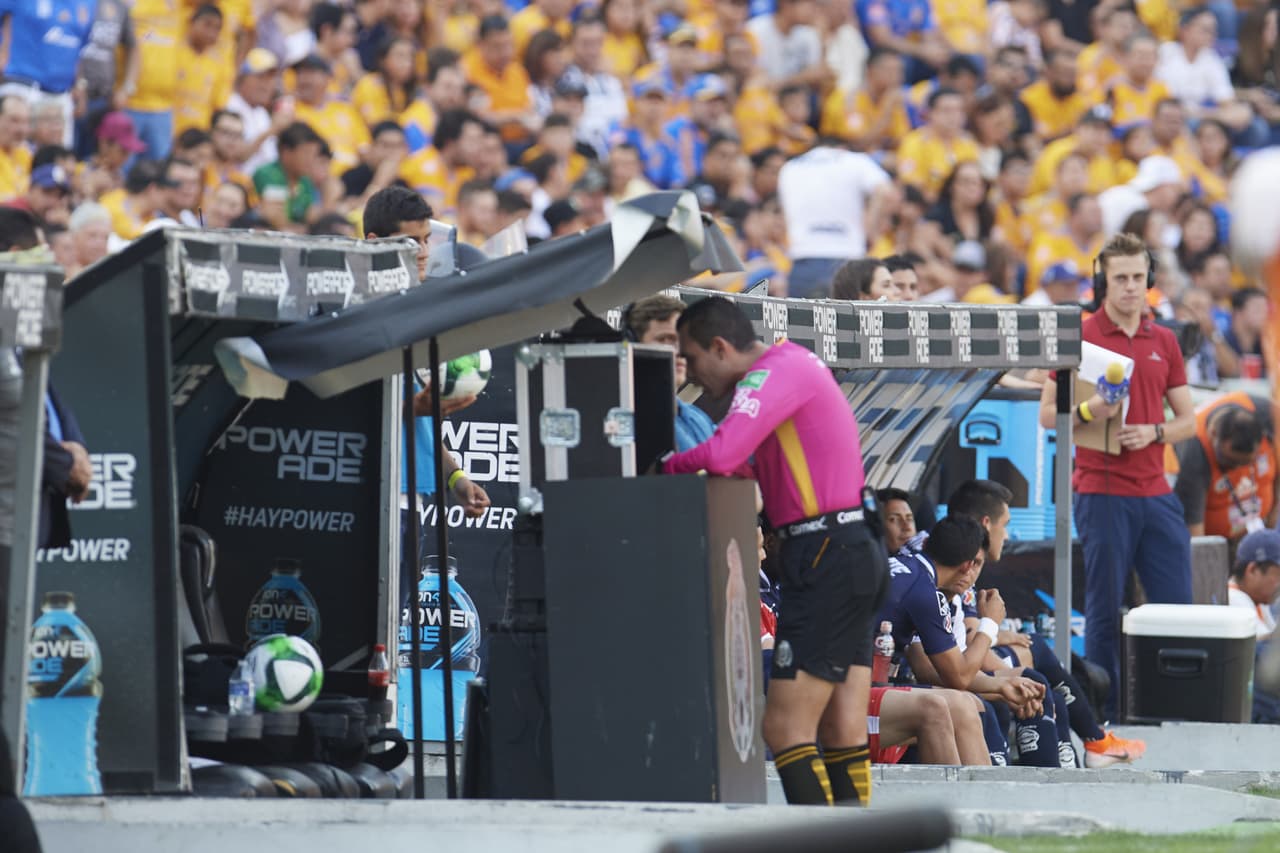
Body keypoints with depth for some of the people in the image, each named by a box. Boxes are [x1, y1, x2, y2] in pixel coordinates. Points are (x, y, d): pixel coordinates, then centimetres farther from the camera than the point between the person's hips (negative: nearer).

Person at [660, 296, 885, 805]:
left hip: (826, 561, -10)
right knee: (843, 734, 7)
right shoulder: (793, 364, 21)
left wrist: (668, 467, -6)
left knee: (785, 728, -10)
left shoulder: (772, 374, -11)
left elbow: (722, 457, -25)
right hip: (856, 552, 10)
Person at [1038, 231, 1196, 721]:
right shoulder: (1081, 337, 0)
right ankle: (1103, 712, 5)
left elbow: (1188, 420, 14)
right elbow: (1047, 414, 1)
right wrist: (1087, 411, -19)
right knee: (1104, 610, -1)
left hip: (1156, 492, 4)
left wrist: (1153, 432, -6)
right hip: (1102, 492, -4)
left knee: (1176, 606, 2)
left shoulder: (1164, 342, 12)